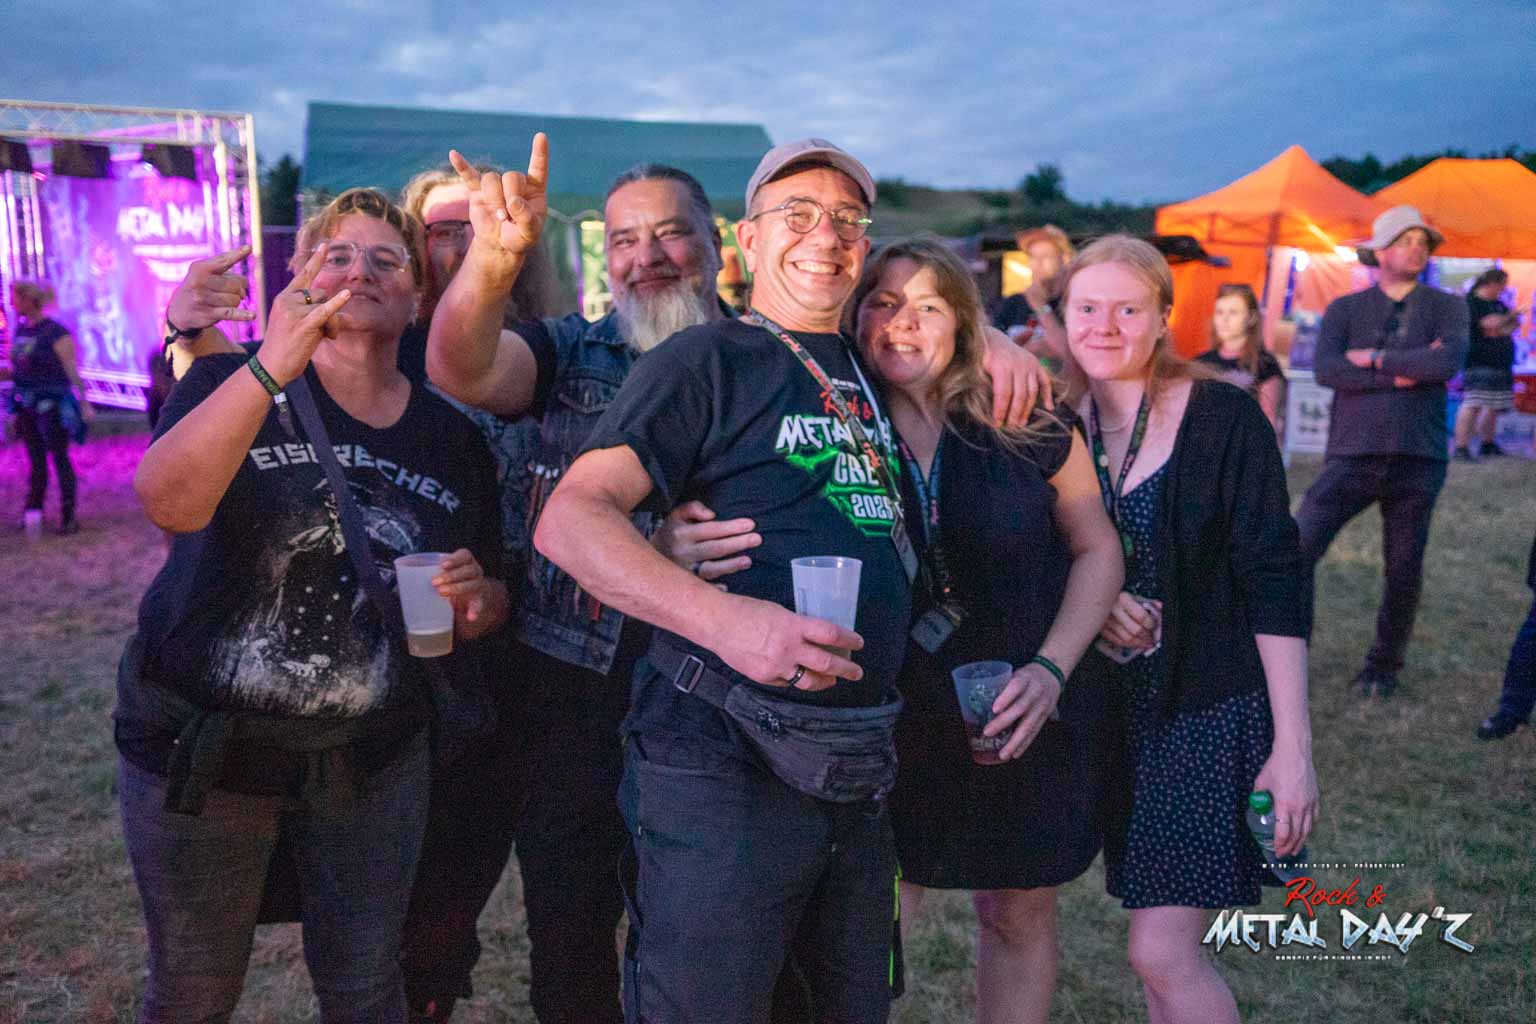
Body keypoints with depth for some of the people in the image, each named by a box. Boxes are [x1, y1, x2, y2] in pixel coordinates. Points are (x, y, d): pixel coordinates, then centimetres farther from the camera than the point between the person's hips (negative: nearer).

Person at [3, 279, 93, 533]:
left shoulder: (56, 333, -13)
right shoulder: (20, 330, 8)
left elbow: (72, 372, -13)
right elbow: (17, 370, 15)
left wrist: (85, 404, -15)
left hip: (51, 405, -7)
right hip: (26, 404, 7)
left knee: (60, 460, 0)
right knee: (36, 461, 14)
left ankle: (69, 517, 7)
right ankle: (33, 512, 22)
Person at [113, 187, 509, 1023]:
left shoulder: (453, 437, 1)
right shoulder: (235, 381, -6)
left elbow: (487, 610, 10)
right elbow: (168, 502, -27)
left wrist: (475, 597, -14)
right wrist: (272, 368, -38)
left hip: (374, 761, 2)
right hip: (199, 750, -1)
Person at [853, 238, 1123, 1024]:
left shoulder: (1029, 427, -9)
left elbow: (1097, 550, 0)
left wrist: (1052, 669, -11)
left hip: (1033, 718, 1)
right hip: (895, 722, 0)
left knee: (1019, 914, 15)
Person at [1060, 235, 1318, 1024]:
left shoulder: (1223, 418, -10)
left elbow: (1275, 584, -13)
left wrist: (1292, 747, -16)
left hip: (1213, 707, -5)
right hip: (1117, 707, 5)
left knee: (1163, 951, -8)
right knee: (1161, 942, 14)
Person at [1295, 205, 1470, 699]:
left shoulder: (1447, 308, 9)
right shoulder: (1344, 309, 8)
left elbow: (1448, 363, -12)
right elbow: (1326, 370, -10)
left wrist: (1375, 357, -7)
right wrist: (1406, 373, -12)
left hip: (1418, 459, 1)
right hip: (1353, 455, -1)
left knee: (1404, 571, 7)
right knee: (1295, 552, -11)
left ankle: (1384, 666, 25)